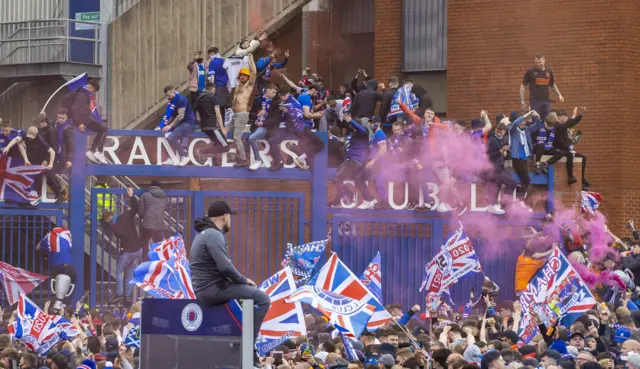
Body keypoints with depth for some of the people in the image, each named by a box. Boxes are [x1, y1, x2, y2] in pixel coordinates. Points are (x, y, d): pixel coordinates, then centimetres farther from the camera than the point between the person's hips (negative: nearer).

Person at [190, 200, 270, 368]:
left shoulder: (206, 233, 20)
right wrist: (244, 280, -8)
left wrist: (241, 280, 14)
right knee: (262, 299, -15)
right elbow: (226, 267, -24)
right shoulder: (213, 235, -15)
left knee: (254, 294, 26)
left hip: (205, 289, 11)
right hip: (213, 288, -11)